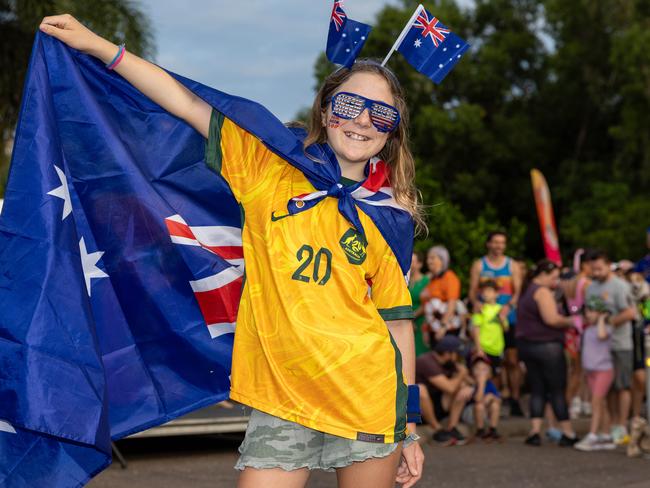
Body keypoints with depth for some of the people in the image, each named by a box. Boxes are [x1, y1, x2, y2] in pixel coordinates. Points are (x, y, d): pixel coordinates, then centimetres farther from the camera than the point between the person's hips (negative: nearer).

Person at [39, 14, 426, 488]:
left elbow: (398, 320, 6)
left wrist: (409, 429, 7)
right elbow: (188, 104, 0)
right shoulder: (268, 170, 3)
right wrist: (98, 45, -3)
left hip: (368, 395, 1)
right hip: (283, 398, -1)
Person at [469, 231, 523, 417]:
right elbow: (472, 290, 4)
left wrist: (508, 306, -20)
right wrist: (475, 302, -19)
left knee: (512, 361, -2)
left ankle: (515, 401, 3)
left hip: (507, 318, 0)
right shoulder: (479, 265, 9)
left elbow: (518, 291, -1)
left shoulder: (513, 266, 9)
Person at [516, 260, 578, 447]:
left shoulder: (526, 292, 18)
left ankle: (534, 431, 0)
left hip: (525, 345, 8)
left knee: (537, 391, 9)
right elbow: (551, 319, -23)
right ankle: (568, 433, 2)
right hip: (547, 345, -8)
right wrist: (570, 322, -8)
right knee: (557, 391, -1)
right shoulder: (542, 292, -12)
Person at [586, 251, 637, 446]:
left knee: (622, 386, -2)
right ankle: (614, 425, 17)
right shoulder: (591, 287, 14)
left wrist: (607, 322, -15)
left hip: (620, 344, -7)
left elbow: (630, 313, -16)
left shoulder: (620, 286, -8)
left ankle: (622, 429, 1)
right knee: (609, 387, 10)